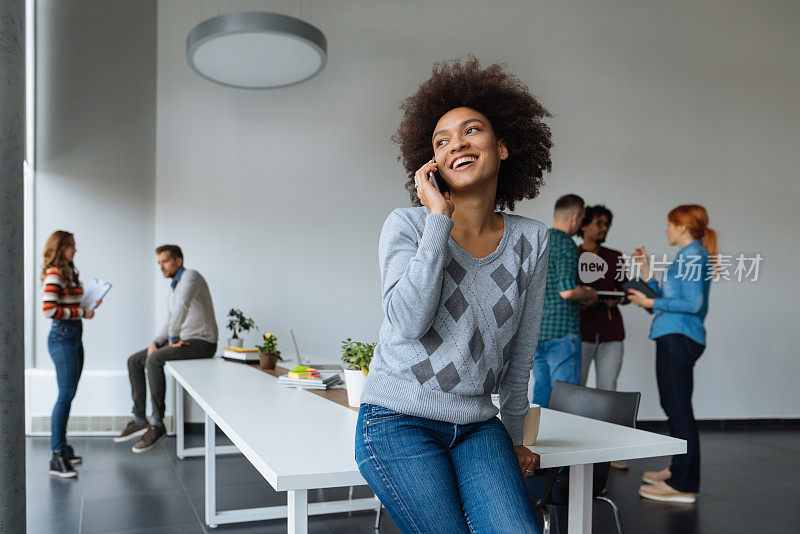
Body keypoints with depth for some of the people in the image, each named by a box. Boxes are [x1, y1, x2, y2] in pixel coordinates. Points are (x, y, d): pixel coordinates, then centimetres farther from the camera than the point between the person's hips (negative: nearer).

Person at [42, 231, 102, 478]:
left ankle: (61, 446, 23)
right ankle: (56, 457, -8)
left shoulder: (68, 272, 17)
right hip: (62, 337, -10)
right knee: (66, 394, -11)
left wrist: (89, 305, 10)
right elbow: (49, 310, -21)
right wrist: (81, 313, -16)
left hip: (74, 336, 10)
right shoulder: (54, 274, -12)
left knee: (68, 394, 13)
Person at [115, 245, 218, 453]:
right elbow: (169, 323, 20)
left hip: (202, 343, -10)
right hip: (183, 341, 10)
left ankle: (157, 425, -22)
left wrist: (173, 338, -22)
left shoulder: (191, 276, -13)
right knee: (134, 361, 5)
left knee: (154, 360, -29)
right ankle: (139, 421, 7)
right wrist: (156, 343, 2)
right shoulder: (173, 289, 18)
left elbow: (182, 306, -31)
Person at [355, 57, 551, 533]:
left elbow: (521, 352, 10)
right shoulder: (407, 225, -6)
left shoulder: (531, 240, 3)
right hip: (399, 421, -3)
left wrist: (514, 438, 17)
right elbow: (409, 322, -22)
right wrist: (439, 219, -18)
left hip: (478, 425, 3)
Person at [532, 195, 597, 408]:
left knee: (541, 391, 13)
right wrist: (590, 295, 0)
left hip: (536, 330, 8)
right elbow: (567, 291, -21)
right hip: (562, 331, -8)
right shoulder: (566, 244, -12)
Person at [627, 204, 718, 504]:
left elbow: (693, 304, -18)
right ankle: (679, 471, 28)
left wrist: (651, 303, -12)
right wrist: (647, 274, 20)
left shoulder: (693, 254, -9)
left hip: (679, 339, -11)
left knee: (679, 410, -9)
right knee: (675, 408, 17)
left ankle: (683, 485, -5)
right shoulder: (687, 256, 20)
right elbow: (669, 300, 19)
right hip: (674, 338, 11)